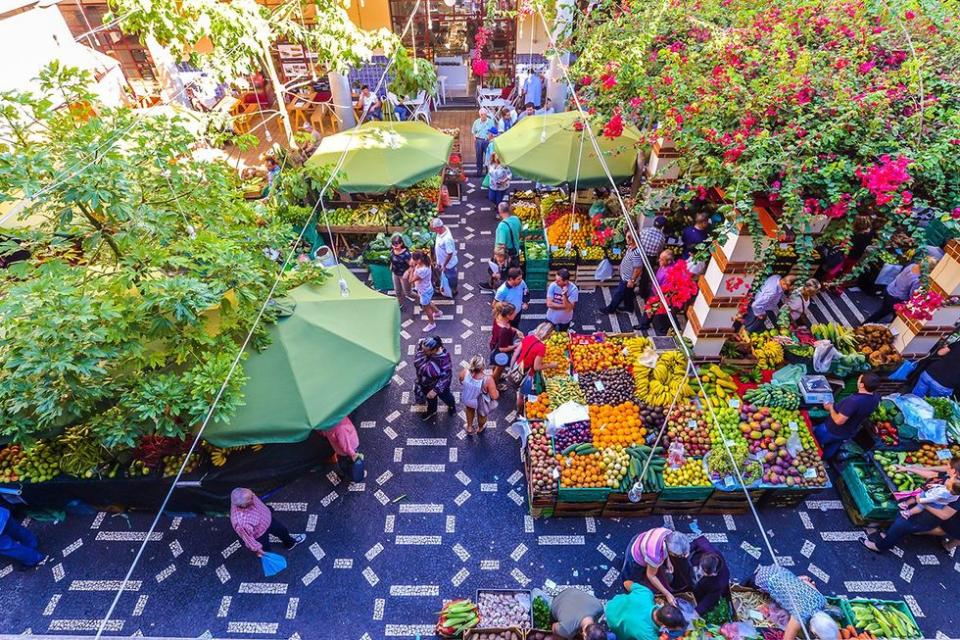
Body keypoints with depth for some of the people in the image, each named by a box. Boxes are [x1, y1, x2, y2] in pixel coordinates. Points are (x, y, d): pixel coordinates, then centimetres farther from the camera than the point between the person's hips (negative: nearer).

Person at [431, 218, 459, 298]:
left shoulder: (447, 239, -40)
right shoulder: (442, 229, -12)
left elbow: (450, 254, -30)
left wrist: (444, 265, -18)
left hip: (449, 264, -8)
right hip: (442, 261, 8)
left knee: (451, 278, 19)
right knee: (446, 276, 29)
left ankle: (454, 291, 45)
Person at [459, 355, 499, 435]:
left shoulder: (464, 372, -32)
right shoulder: (487, 380, -42)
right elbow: (494, 396, -28)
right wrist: (497, 392, -5)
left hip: (467, 399, 2)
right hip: (480, 404, -2)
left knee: (469, 409, 39)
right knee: (482, 415, 35)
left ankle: (469, 427, 61)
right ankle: (480, 428, 65)